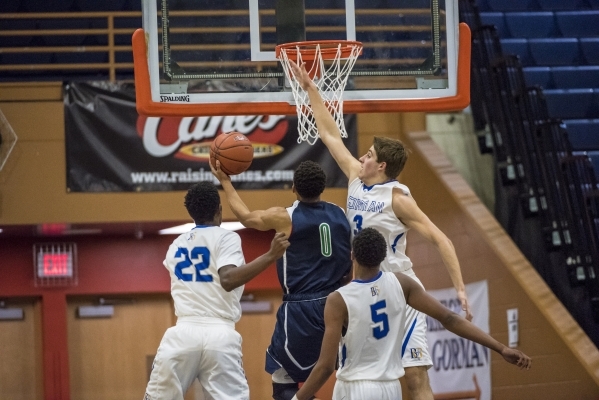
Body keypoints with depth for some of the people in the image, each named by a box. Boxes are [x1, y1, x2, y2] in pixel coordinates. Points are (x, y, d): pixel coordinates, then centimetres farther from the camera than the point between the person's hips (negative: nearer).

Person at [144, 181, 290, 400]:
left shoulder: (176, 245, 18)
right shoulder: (226, 238, 2)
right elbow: (228, 280, -15)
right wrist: (270, 256, -18)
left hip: (183, 332, 3)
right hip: (220, 335, -3)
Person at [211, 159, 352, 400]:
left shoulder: (285, 218, -7)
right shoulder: (340, 214, 5)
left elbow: (245, 217, 11)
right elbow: (352, 265, 11)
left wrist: (225, 181, 21)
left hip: (301, 308, -4)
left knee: (283, 378, 6)